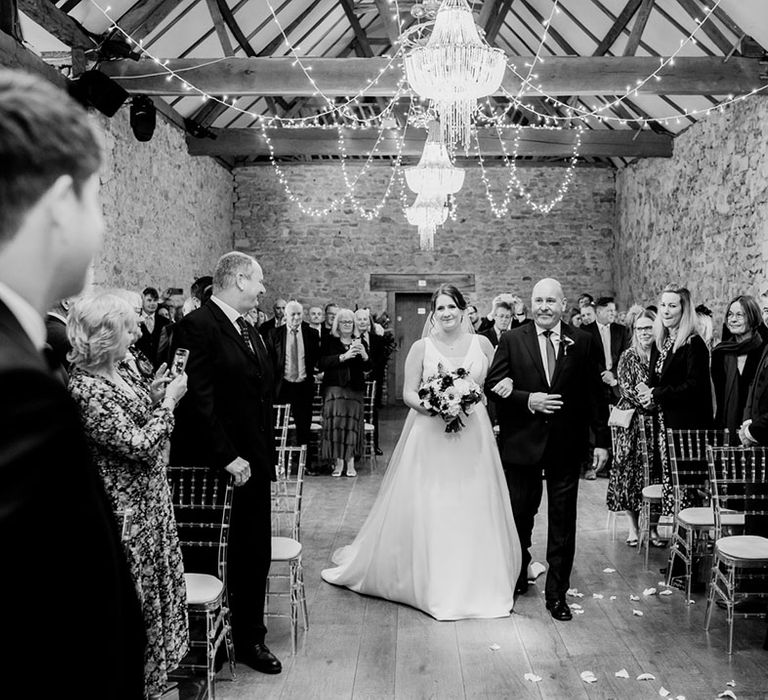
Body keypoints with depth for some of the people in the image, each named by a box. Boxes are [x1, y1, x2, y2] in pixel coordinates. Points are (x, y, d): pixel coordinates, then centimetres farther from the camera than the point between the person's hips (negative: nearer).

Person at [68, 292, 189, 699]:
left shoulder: (120, 371, 4)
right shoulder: (87, 389, -23)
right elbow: (139, 445, -24)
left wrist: (152, 394, 1)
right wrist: (168, 401, -14)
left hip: (150, 498, 9)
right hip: (126, 508, -9)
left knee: (153, 584, 21)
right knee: (133, 593, 7)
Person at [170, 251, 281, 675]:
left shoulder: (250, 331, 15)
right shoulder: (197, 326, -13)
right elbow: (199, 399, -19)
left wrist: (264, 455, 11)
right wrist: (228, 457, -18)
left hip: (253, 464, 8)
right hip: (216, 467, -8)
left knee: (257, 553, 13)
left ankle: (250, 639, 27)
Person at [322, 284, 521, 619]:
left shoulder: (482, 344, 5)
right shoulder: (421, 347, 1)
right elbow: (408, 393, 0)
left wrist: (474, 401, -9)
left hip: (472, 437, 2)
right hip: (429, 437, -1)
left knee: (473, 510, 6)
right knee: (425, 510, 2)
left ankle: (474, 585, 23)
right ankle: (430, 582, 19)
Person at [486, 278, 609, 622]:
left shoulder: (582, 342, 2)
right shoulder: (512, 340, 0)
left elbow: (594, 394, 4)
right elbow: (492, 385, -3)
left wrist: (601, 440, 2)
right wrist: (527, 400, -17)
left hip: (566, 445, 1)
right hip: (522, 442, 0)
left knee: (563, 523, 7)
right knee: (519, 516, 12)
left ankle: (557, 593, 21)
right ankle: (517, 577, 34)